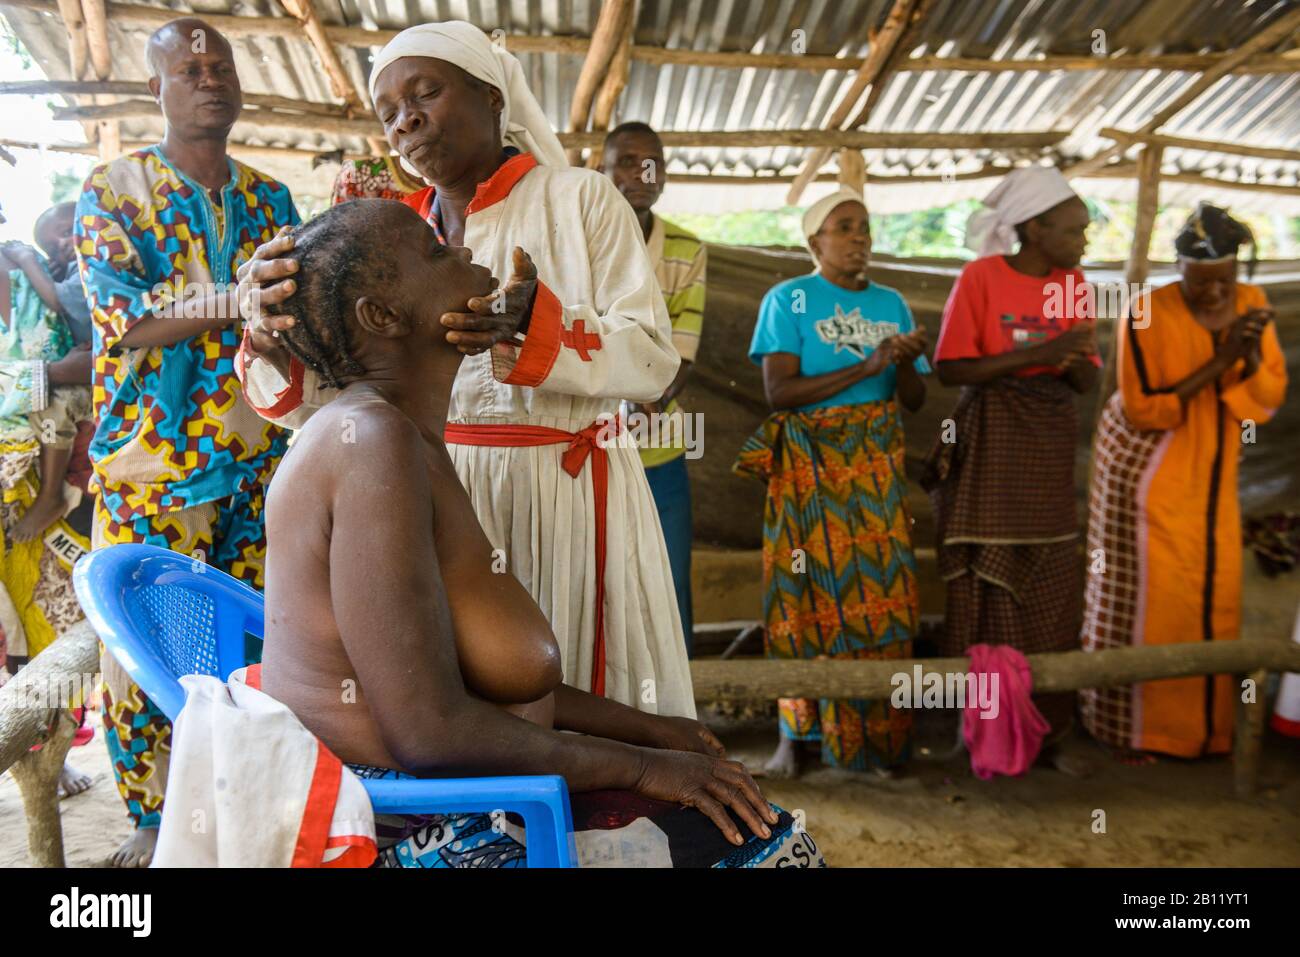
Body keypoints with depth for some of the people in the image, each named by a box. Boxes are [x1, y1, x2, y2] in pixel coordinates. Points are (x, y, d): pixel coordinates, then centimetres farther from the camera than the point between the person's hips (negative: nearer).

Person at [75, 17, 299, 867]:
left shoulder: (270, 197, 12)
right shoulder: (112, 188, 1)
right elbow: (123, 319, -13)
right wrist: (234, 300, -31)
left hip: (257, 457, 3)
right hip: (148, 463, -3)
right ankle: (155, 817, 19)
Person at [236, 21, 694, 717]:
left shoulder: (579, 198, 3)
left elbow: (653, 358, -7)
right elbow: (328, 395, 4)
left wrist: (536, 329, -24)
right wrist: (278, 337, -18)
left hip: (569, 495, -2)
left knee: (567, 685, 0)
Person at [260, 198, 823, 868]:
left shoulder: (402, 432, 10)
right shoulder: (375, 441, -21)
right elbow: (429, 730, -26)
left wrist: (645, 728, 9)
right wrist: (642, 765, -14)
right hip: (411, 829, -9)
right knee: (767, 843, -7)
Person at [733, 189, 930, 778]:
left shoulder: (890, 303, 11)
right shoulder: (788, 300, -2)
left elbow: (914, 399, 11)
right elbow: (778, 391, -14)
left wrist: (904, 363, -11)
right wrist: (865, 367, -18)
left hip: (877, 469, 4)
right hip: (809, 468, -4)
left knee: (880, 594, 2)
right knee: (808, 597, -1)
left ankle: (875, 732, 15)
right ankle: (794, 735, 11)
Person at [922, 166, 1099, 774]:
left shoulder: (1074, 285, 7)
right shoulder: (982, 276, -7)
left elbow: (1089, 381, 9)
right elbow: (949, 368, -12)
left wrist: (1073, 361, -14)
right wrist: (1037, 354, -19)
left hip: (1051, 449, 5)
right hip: (989, 447, -4)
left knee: (1051, 593, 6)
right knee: (988, 590, 2)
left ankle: (1046, 729, 19)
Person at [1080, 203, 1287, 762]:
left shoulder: (1250, 304, -2)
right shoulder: (1148, 317, -18)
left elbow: (1269, 398, -1)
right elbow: (1142, 412, -19)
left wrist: (1250, 356, -21)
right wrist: (1217, 364, -24)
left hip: (1211, 472, 5)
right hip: (1147, 467, -5)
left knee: (1214, 590, 8)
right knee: (1145, 592, -1)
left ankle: (1203, 718, 24)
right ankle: (1126, 723, 13)